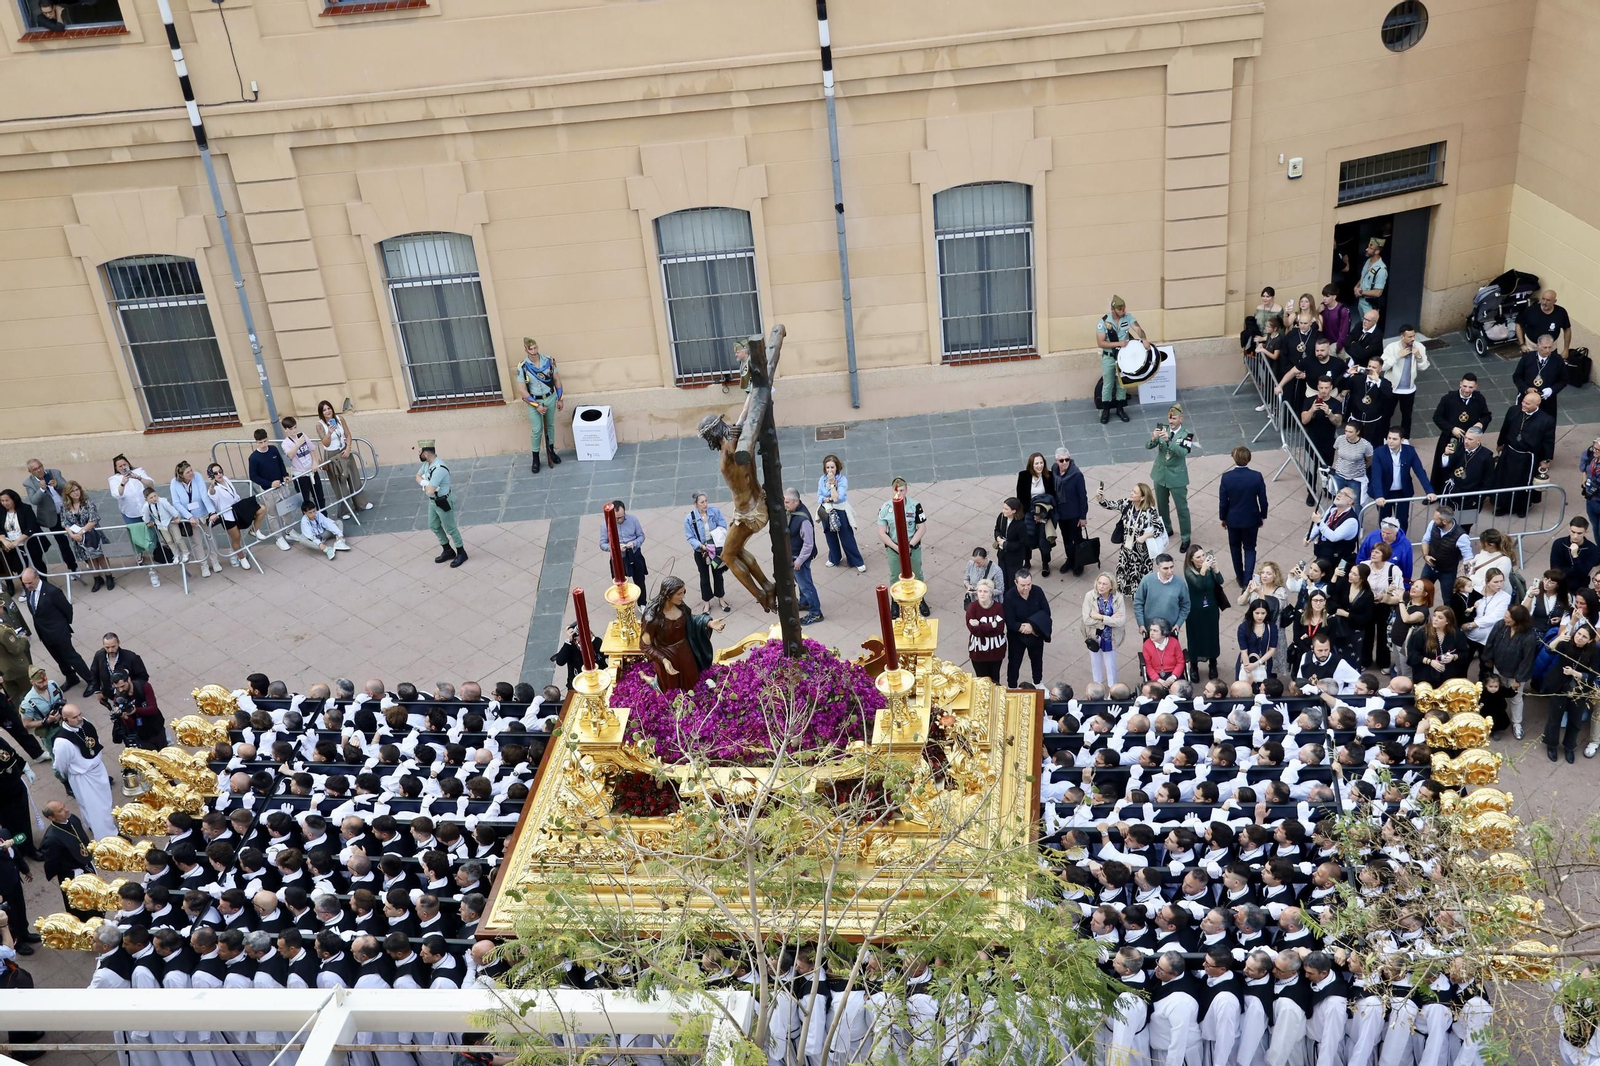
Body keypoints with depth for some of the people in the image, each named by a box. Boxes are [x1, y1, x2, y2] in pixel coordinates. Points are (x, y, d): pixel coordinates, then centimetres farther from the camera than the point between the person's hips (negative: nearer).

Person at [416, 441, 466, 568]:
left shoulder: (439, 469, -35)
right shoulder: (427, 463, -5)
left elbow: (430, 491, -36)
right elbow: (418, 476, 7)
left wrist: (424, 484, -13)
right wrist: (425, 483, -16)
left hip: (443, 503, -9)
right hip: (432, 501, 9)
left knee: (450, 528, 7)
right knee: (434, 526, 21)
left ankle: (461, 553, 25)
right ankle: (448, 550, 37)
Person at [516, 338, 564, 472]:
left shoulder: (548, 361, -8)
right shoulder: (522, 367, -17)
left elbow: (557, 380, 3)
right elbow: (522, 389, -13)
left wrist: (560, 399, 4)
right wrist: (536, 405, -15)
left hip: (550, 398, 3)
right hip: (534, 401, -3)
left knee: (550, 426, 17)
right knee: (537, 430, -2)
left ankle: (551, 451, 34)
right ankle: (535, 458, 10)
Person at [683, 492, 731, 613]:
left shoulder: (715, 511, -14)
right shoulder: (689, 518, -18)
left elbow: (723, 527, -8)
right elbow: (689, 538, -13)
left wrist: (718, 539, -26)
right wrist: (701, 546, -27)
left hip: (716, 549, 2)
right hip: (700, 552, -2)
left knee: (718, 575, 18)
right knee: (704, 577, 13)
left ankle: (720, 598, 36)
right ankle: (706, 602, 29)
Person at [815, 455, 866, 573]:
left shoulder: (843, 480, -19)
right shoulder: (822, 479, -5)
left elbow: (837, 498, -26)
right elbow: (819, 496, -2)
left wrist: (833, 484, -27)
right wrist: (828, 499, -21)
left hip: (841, 513, -4)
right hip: (827, 513, 4)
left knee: (847, 539, 2)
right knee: (830, 537, 19)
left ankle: (858, 562, 15)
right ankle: (834, 558, 41)